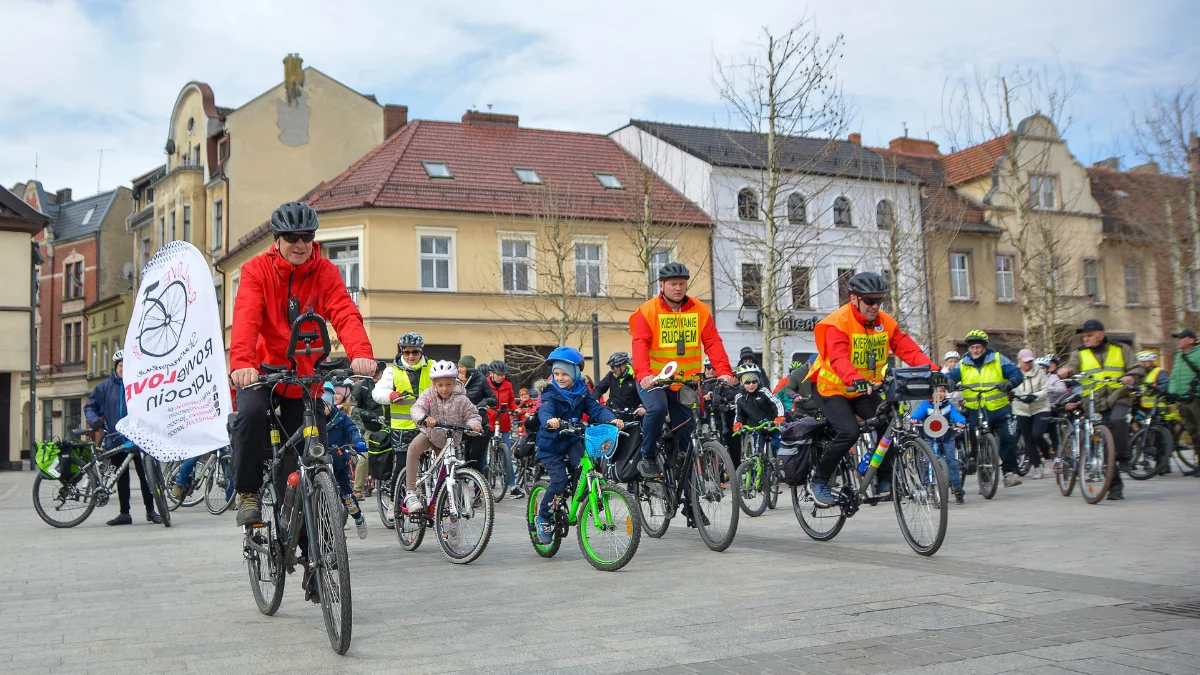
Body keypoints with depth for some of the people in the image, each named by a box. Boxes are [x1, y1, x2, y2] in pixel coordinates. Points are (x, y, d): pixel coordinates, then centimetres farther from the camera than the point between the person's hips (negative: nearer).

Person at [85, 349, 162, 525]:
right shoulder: (105, 387, 7)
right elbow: (90, 406, 13)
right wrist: (93, 419, -6)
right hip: (115, 440, 3)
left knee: (145, 475, -1)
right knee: (122, 478, 11)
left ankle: (151, 511, 8)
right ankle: (124, 514, 18)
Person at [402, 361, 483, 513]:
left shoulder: (461, 399, -17)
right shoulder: (429, 395, -18)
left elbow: (473, 414, -13)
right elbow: (417, 408, -32)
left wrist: (474, 424, -38)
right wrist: (424, 419, -55)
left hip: (450, 440, 1)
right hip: (430, 433, -1)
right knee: (413, 448, -31)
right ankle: (410, 493, -29)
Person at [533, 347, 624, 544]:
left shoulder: (582, 393, -1)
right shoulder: (550, 394, -13)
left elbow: (596, 408, -14)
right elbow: (544, 411, -33)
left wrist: (612, 419, -35)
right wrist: (549, 421, -58)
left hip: (572, 441, 3)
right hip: (550, 445, -3)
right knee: (559, 481, -18)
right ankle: (542, 518, 2)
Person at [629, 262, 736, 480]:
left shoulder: (700, 310, 0)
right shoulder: (647, 311, -8)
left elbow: (713, 343, -7)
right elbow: (640, 344, -20)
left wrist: (724, 371, -23)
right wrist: (643, 375, -38)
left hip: (685, 381, 4)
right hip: (653, 379, -3)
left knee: (684, 431, 7)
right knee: (657, 408, -30)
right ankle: (647, 458, -10)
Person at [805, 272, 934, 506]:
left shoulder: (885, 322, -4)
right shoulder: (838, 322, -21)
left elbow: (908, 349, -14)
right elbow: (838, 358, -36)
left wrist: (931, 368, -31)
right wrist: (855, 379, -55)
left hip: (866, 390, 6)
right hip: (832, 388, -6)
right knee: (849, 432, -24)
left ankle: (885, 480, 7)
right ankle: (819, 480, -6)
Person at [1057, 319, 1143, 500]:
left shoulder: (1121, 350, 11)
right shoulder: (1080, 354, 12)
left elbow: (1137, 369, 6)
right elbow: (1071, 366, -4)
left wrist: (1131, 377, -17)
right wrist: (1065, 370, -28)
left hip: (1119, 398, -1)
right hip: (1095, 404, 1)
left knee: (1117, 420, -34)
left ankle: (1123, 458, -16)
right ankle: (1115, 485, 8)